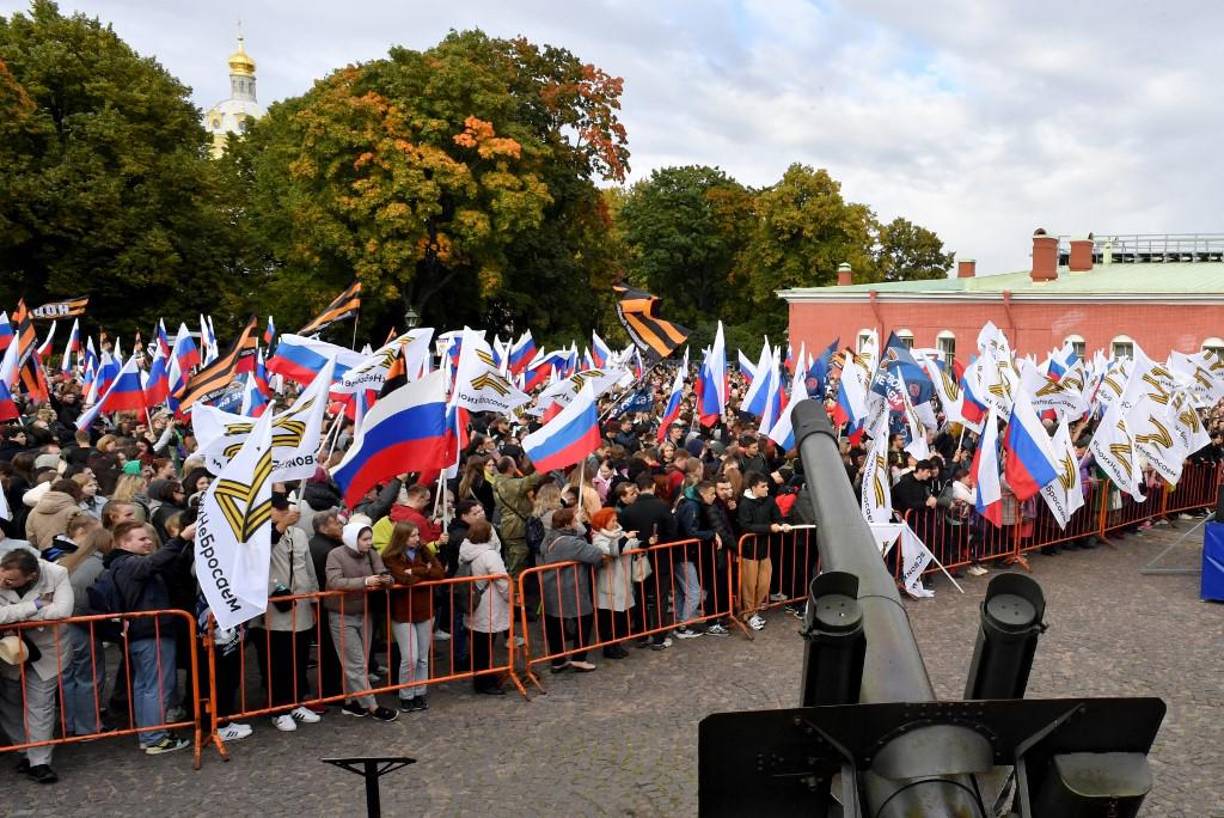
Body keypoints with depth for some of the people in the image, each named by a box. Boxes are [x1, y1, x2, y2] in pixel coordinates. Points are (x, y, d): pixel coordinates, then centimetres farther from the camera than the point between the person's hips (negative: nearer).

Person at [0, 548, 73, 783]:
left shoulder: (56, 574, -27)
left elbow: (63, 610, -36)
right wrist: (35, 605, -32)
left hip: (45, 650, -3)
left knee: (40, 704, -2)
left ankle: (39, 762, 7)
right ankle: (25, 752, 34)